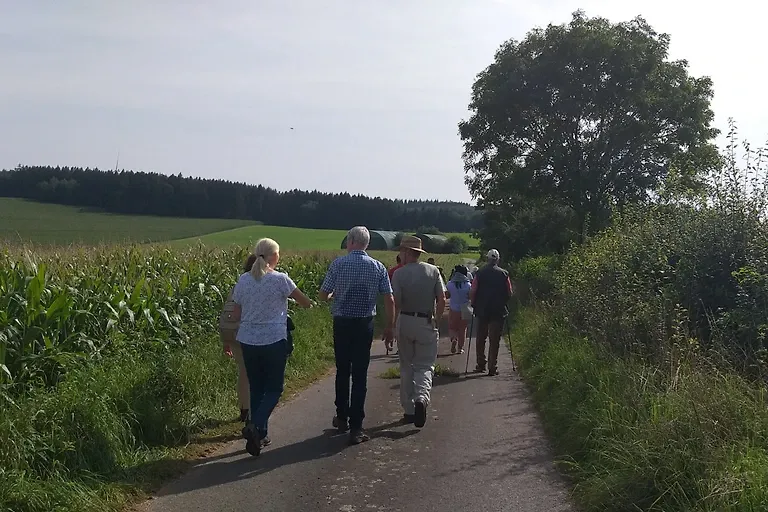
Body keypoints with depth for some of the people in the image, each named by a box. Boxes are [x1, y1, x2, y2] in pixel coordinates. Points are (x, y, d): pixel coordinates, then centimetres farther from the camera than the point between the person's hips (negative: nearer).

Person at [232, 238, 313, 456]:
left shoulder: (243, 280, 2)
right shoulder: (280, 279, -11)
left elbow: (238, 312, 9)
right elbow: (305, 303, -3)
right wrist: (310, 303, 18)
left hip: (247, 341, 5)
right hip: (273, 341, -4)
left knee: (256, 388, 15)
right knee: (274, 388, 6)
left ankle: (259, 434, 19)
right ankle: (255, 425, -15)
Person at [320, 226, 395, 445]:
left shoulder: (339, 263, -6)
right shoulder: (378, 267, -1)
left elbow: (323, 295, -2)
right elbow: (389, 300, -3)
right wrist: (389, 327, 6)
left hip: (342, 322, 0)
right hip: (365, 324, 0)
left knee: (342, 371, 16)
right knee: (360, 375, 2)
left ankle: (342, 418, 29)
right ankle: (356, 427, 0)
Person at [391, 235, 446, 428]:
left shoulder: (399, 273, -7)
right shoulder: (433, 271, 0)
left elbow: (395, 303, -13)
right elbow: (442, 299, -4)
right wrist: (437, 320, 7)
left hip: (405, 321, 0)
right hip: (427, 323, 0)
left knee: (406, 366, 11)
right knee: (425, 365, 6)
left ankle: (409, 410, 14)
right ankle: (421, 398, -21)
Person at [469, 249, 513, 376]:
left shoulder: (479, 273, -3)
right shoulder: (504, 274, -2)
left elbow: (472, 292, -5)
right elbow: (509, 293, 1)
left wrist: (474, 305, 11)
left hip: (482, 311, 1)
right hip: (498, 311, -1)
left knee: (480, 339, 14)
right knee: (494, 341, 2)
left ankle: (481, 365, 18)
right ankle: (492, 368, -1)